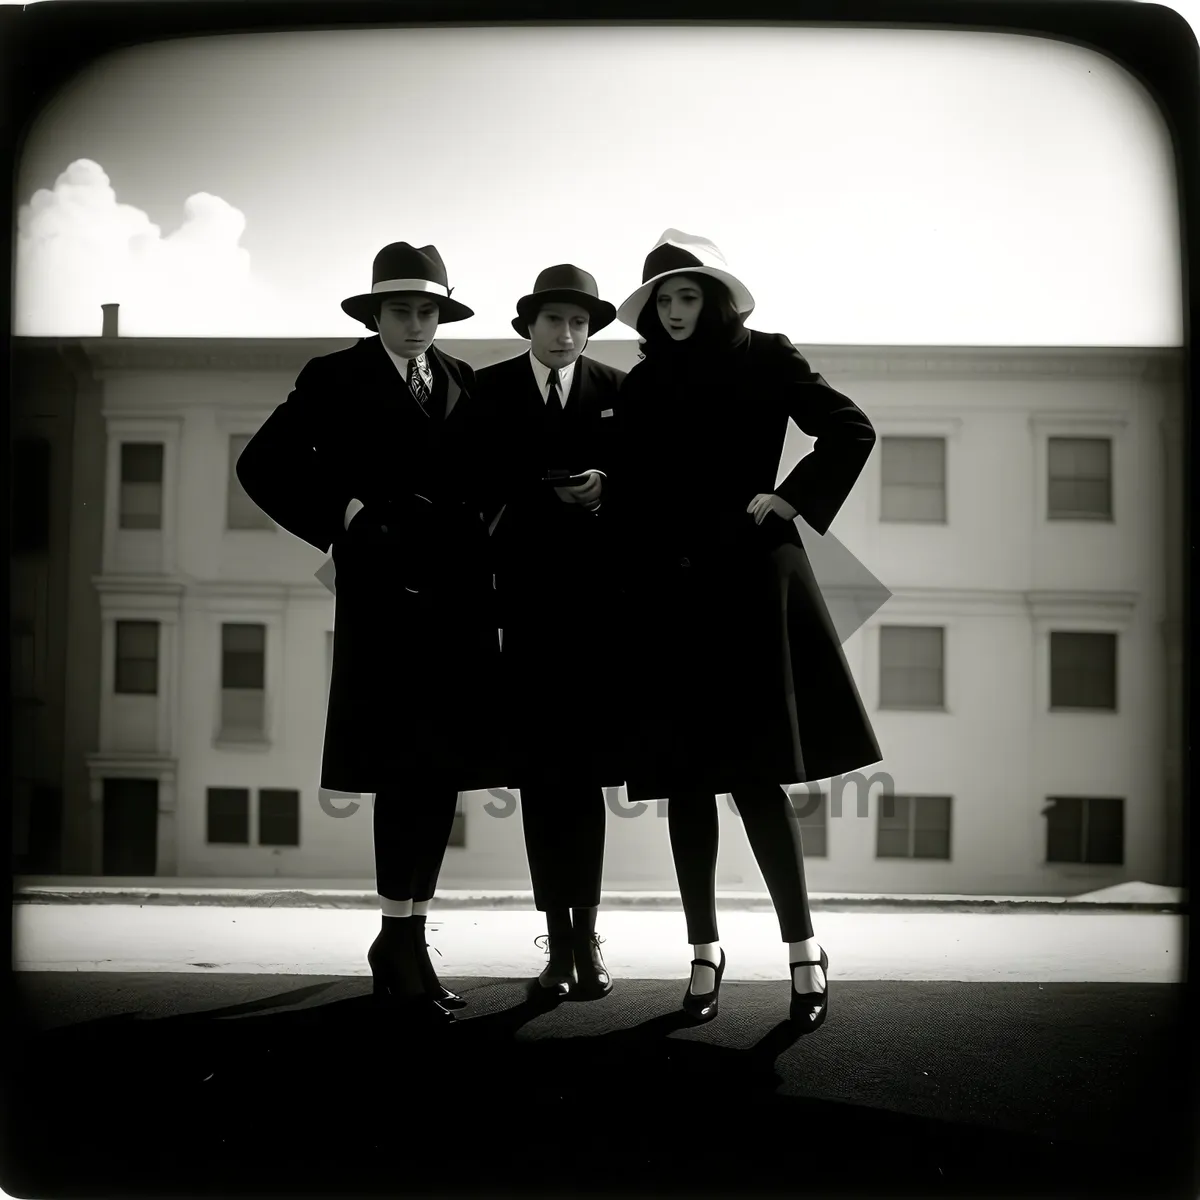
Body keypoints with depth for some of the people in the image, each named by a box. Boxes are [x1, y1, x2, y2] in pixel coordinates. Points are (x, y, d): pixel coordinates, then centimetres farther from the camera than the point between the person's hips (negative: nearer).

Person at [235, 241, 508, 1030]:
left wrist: (491, 534, 4)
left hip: (461, 593, 5)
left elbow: (491, 476, 22)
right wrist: (348, 514, -5)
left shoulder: (464, 382, 17)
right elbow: (264, 464, -1)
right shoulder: (336, 379, 5)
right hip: (387, 589, -5)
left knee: (446, 763, 4)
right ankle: (404, 941, -1)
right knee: (406, 764, -9)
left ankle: (405, 937, 14)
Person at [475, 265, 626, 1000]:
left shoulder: (619, 391, 7)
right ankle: (561, 937, 8)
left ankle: (585, 933, 5)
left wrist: (607, 488, -13)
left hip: (597, 596, 0)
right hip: (526, 599, 0)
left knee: (584, 765, -1)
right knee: (540, 768, 1)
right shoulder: (490, 390, 7)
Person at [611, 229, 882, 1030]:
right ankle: (704, 951, 15)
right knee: (686, 780, 5)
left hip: (748, 589, -4)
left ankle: (804, 949, 3)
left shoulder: (764, 358, 1)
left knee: (755, 774, -8)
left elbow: (853, 430, -4)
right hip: (669, 599, 4)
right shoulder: (643, 384, 12)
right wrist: (634, 589, 4)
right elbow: (633, 498, 13)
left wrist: (790, 502, -9)